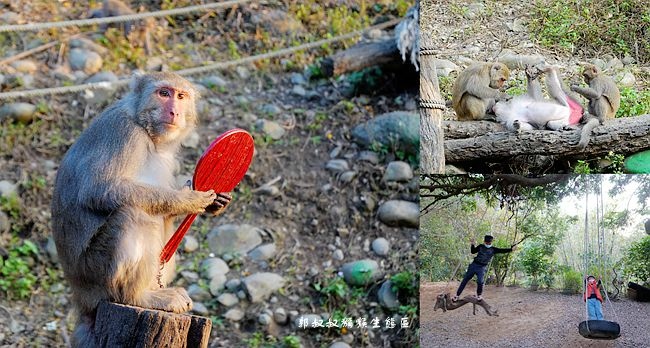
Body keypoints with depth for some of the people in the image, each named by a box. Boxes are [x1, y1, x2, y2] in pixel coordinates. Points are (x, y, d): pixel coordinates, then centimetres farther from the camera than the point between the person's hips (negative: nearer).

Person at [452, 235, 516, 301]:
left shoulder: (493, 249, 2)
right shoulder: (481, 246, 4)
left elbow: (502, 250, -2)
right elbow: (473, 251, 8)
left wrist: (511, 249, -14)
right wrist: (472, 245, -8)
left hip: (482, 267, -1)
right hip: (474, 265, 1)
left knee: (480, 282, -20)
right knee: (465, 280, 4)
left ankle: (479, 295, 7)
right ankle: (457, 295, 12)